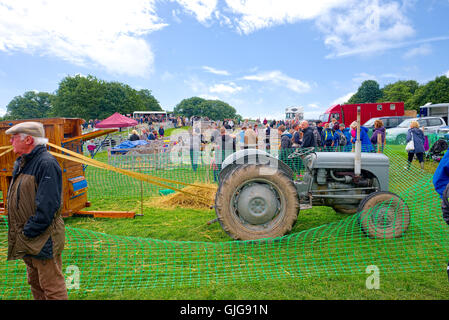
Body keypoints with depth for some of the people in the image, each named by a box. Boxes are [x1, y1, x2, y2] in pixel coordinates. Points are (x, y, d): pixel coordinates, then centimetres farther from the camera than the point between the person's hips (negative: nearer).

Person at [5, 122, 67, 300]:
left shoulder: (46, 163, -19)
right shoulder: (20, 163, 12)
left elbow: (47, 205, -23)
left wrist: (29, 231, -18)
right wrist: (21, 233, 12)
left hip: (43, 238, -10)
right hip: (27, 238, 10)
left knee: (52, 287, 1)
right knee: (35, 283, 22)